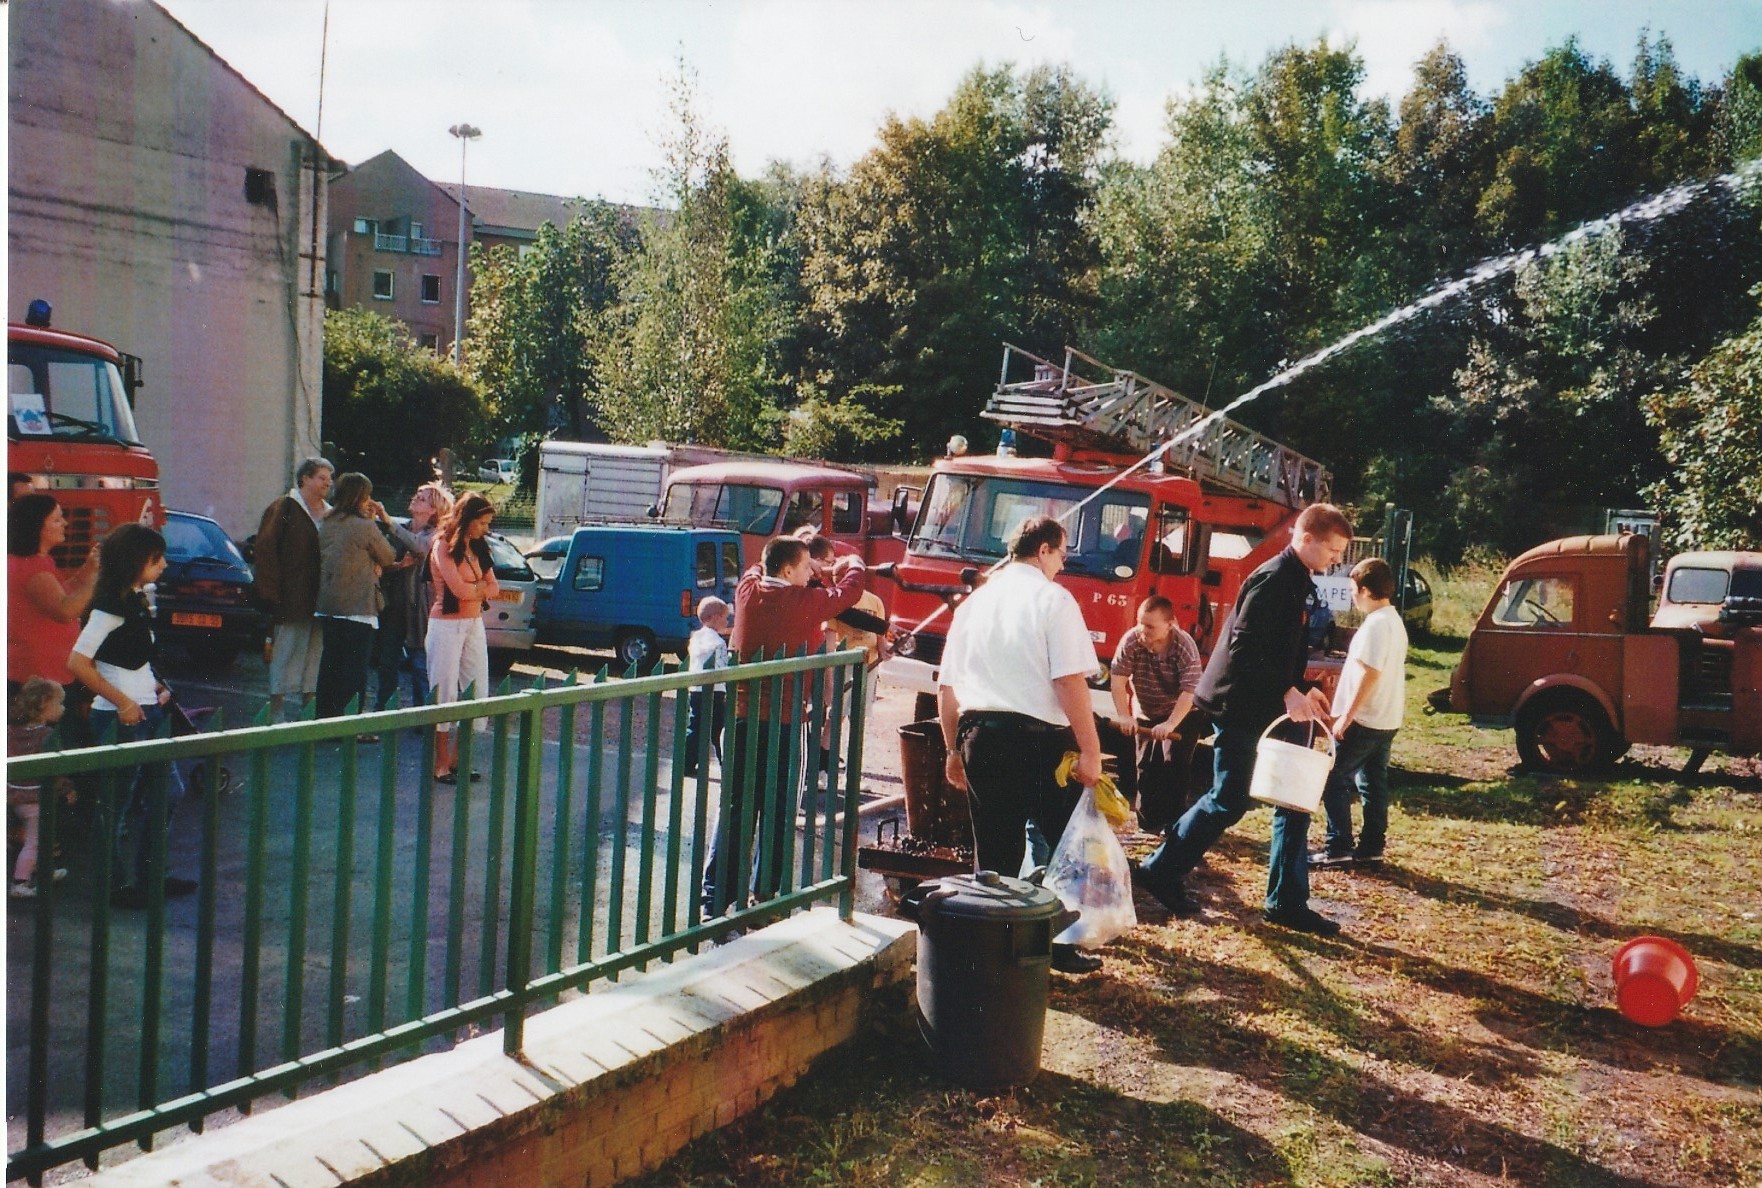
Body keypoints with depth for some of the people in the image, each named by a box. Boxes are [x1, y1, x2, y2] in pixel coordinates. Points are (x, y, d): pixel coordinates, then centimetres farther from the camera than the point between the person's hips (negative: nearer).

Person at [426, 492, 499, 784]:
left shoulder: (478, 547, 13)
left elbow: (494, 588, 7)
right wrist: (481, 587, 1)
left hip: (474, 625, 7)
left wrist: (472, 589, -10)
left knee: (477, 693, 4)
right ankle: (441, 764, 4)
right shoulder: (444, 546, -8)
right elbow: (458, 589, -16)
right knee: (446, 693, -3)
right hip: (447, 625, -7)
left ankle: (457, 758, 13)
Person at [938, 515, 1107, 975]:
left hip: (980, 735, 5)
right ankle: (1059, 943, 13)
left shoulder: (974, 602, 13)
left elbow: (947, 687, 14)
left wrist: (955, 749, 21)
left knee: (994, 854, 12)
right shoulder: (1052, 599, -4)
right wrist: (1090, 751, -13)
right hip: (1039, 736, -5)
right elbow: (1069, 680, -15)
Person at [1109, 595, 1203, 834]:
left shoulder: (1185, 646, -27)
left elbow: (1189, 691, -31)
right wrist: (1124, 716, -30)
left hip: (1180, 714, -3)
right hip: (1146, 714, 3)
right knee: (1145, 766, 5)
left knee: (1174, 765, -12)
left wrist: (1170, 724, -40)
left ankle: (1174, 822, -1)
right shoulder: (1131, 641, -20)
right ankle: (1149, 821, 17)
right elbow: (1118, 679, -22)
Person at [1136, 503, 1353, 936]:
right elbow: (1245, 649, -24)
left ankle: (1287, 901, 15)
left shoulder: (1297, 582, 13)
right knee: (1229, 801, -1)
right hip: (1240, 705, -10)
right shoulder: (1272, 580, -17)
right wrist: (1287, 692, -24)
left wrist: (1304, 689, 8)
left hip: (1267, 709, 10)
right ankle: (1161, 870, 16)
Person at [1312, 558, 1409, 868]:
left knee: (1334, 780, -2)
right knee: (1373, 783, 13)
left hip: (1363, 720, -10)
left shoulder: (1375, 624, -18)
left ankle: (1338, 848, -1)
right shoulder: (1395, 621, 13)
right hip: (1387, 720, 10)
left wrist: (1347, 714, -20)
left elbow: (1370, 673, -23)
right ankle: (1371, 848, 17)